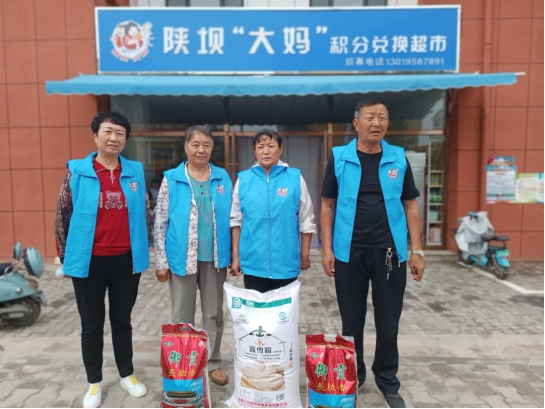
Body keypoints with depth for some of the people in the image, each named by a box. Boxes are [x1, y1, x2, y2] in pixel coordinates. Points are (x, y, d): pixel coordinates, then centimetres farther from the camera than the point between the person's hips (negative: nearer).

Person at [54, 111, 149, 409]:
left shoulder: (136, 171, 2)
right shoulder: (77, 170, -5)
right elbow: (62, 214, 0)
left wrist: (139, 251, 11)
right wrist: (65, 255, 2)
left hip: (125, 259, 2)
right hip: (89, 261, -1)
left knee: (122, 321, 16)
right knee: (92, 325, 13)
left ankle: (127, 375, 33)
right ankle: (94, 383, 30)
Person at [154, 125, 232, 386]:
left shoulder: (223, 178, 4)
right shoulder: (172, 179, -2)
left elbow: (231, 219, 7)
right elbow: (160, 223, -2)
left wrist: (233, 254, 3)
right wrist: (161, 261, -4)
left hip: (215, 258, 2)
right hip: (182, 258, -1)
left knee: (214, 314, 14)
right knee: (182, 316, 11)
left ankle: (213, 363, 31)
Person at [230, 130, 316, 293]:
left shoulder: (295, 178, -4)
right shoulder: (243, 179, 0)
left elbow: (306, 221, 1)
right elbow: (236, 220, 4)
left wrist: (305, 254, 3)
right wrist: (235, 256, 4)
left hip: (286, 263, 0)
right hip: (253, 263, 1)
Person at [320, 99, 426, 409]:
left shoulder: (398, 158, 2)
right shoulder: (339, 158, -2)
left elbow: (410, 205, 6)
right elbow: (328, 205, 1)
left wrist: (417, 250, 1)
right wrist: (328, 248, -5)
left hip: (389, 252, 1)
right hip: (349, 252, -1)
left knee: (388, 322, 11)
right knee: (352, 321, 13)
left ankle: (388, 381, 32)